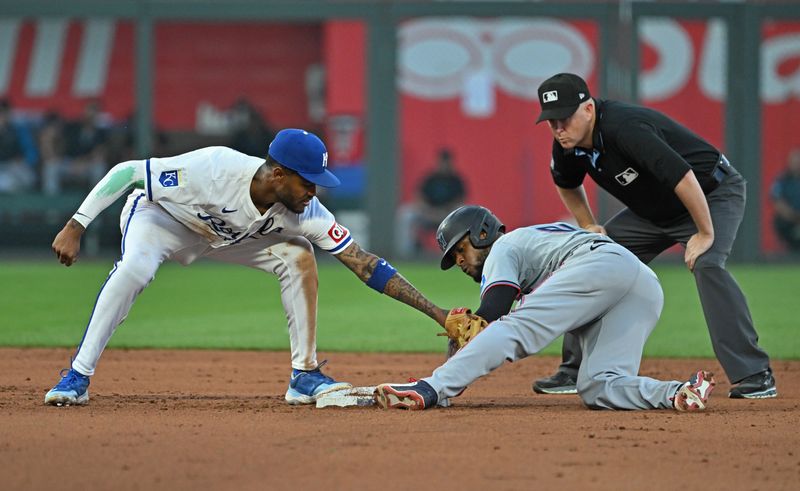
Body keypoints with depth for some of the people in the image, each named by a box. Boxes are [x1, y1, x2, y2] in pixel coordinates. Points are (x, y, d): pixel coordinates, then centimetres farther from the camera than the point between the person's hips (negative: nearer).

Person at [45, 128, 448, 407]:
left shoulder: (305, 212, -26)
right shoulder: (212, 170, -41)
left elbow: (362, 262, -22)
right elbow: (127, 171, -32)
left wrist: (434, 311, -26)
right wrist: (75, 228, -34)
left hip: (226, 233, 5)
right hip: (157, 214, -5)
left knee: (298, 256, -14)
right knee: (135, 269, -35)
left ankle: (305, 376, -5)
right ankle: (77, 379, -25)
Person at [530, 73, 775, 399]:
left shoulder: (624, 128, -35)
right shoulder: (567, 146, -9)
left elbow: (683, 178, -39)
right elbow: (567, 184, 17)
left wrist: (705, 234, -31)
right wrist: (589, 228, 9)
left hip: (712, 193, -9)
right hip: (654, 210, 9)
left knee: (706, 264, -32)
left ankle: (755, 375, -31)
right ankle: (576, 371, 11)